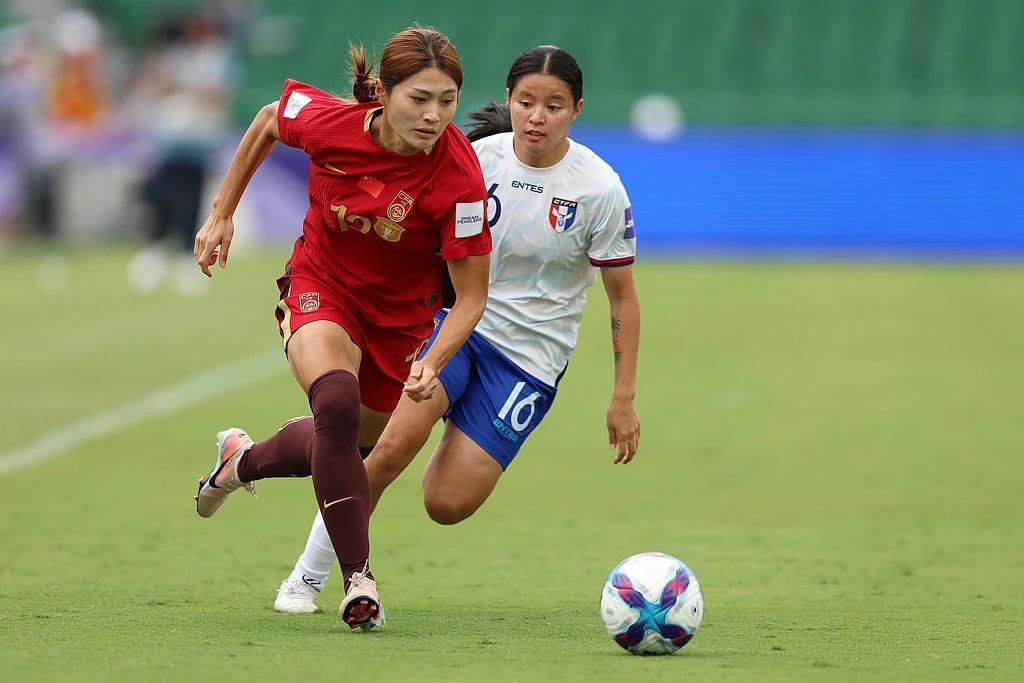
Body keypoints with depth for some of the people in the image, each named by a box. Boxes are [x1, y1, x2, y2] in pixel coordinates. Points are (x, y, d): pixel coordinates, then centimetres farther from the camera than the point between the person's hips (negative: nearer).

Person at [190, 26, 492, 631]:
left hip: (400, 316, 1)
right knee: (337, 405, -31)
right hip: (321, 288, -1)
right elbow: (268, 122, 1)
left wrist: (433, 361, -38)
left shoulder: (458, 176, -30)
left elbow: (472, 295, -22)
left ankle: (243, 459, 52)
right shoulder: (327, 120, -25)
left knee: (344, 446, 18)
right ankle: (359, 581, -24)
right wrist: (222, 213, 5)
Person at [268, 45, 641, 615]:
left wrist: (624, 398, -4)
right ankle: (309, 575, -6)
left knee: (447, 505, -9)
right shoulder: (477, 157, -6)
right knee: (393, 446, -23)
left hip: (531, 354, -1)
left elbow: (623, 296, -3)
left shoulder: (600, 189, -11)